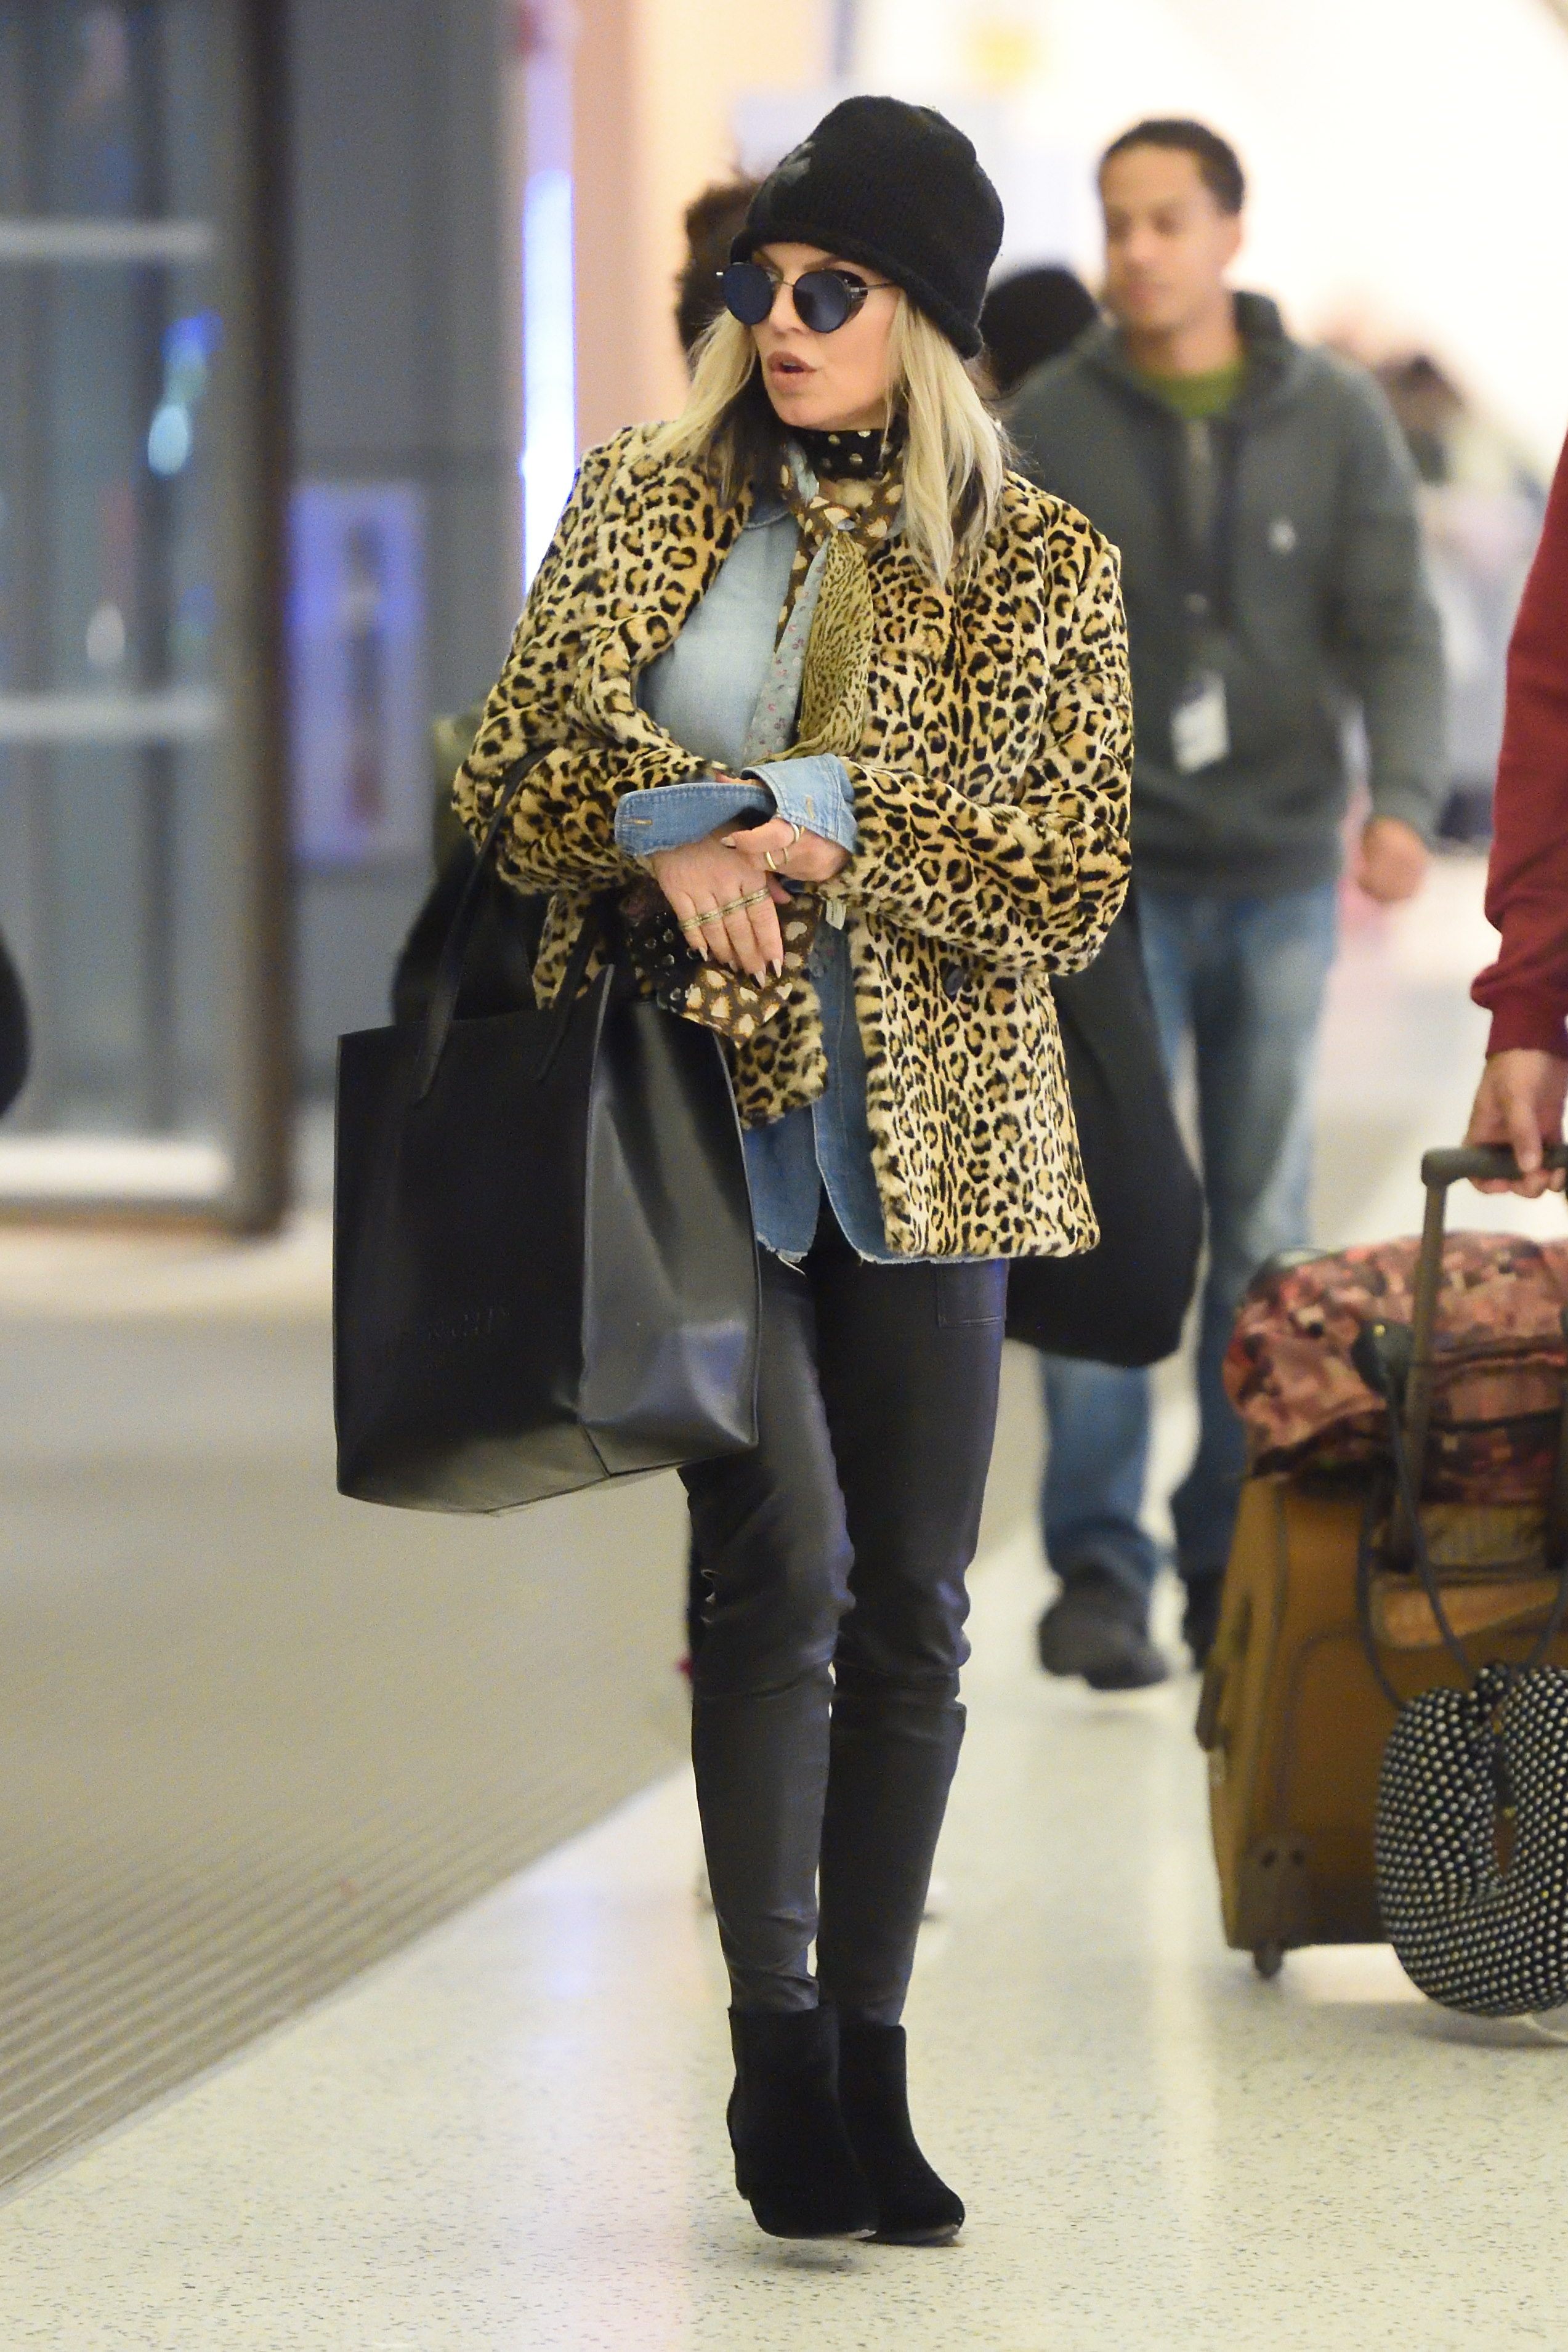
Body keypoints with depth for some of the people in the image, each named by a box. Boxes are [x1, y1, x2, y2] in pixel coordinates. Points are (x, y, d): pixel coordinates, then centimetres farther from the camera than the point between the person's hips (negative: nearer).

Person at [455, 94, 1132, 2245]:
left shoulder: (1045, 568, 4)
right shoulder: (641, 504, 7)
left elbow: (1073, 889, -2)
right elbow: (516, 769, 6)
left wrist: (834, 833, -14)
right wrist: (673, 843, -13)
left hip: (927, 1126, 1)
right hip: (698, 1101, -1)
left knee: (911, 1611, 4)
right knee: (785, 1568, -14)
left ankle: (867, 2066, 14)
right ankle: (775, 2047, -3)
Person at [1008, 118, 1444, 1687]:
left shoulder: (1336, 418, 2)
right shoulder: (1050, 424, 0)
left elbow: (1393, 626, -1)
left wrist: (1402, 796, -16)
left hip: (1279, 878, 2)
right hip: (1112, 873, -2)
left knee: (1264, 1232, 6)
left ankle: (1236, 1558, 13)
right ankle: (1096, 1569, -5)